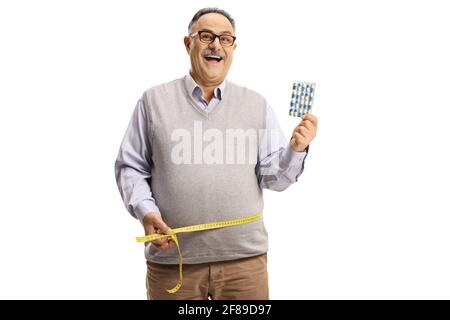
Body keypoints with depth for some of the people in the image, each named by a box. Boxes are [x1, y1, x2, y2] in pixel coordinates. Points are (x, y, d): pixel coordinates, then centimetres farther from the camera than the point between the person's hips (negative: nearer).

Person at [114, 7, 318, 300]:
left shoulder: (257, 104, 8)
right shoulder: (154, 100, 4)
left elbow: (272, 176, 5)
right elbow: (130, 167, 5)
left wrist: (296, 149, -13)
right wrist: (146, 212, -10)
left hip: (245, 257, 1)